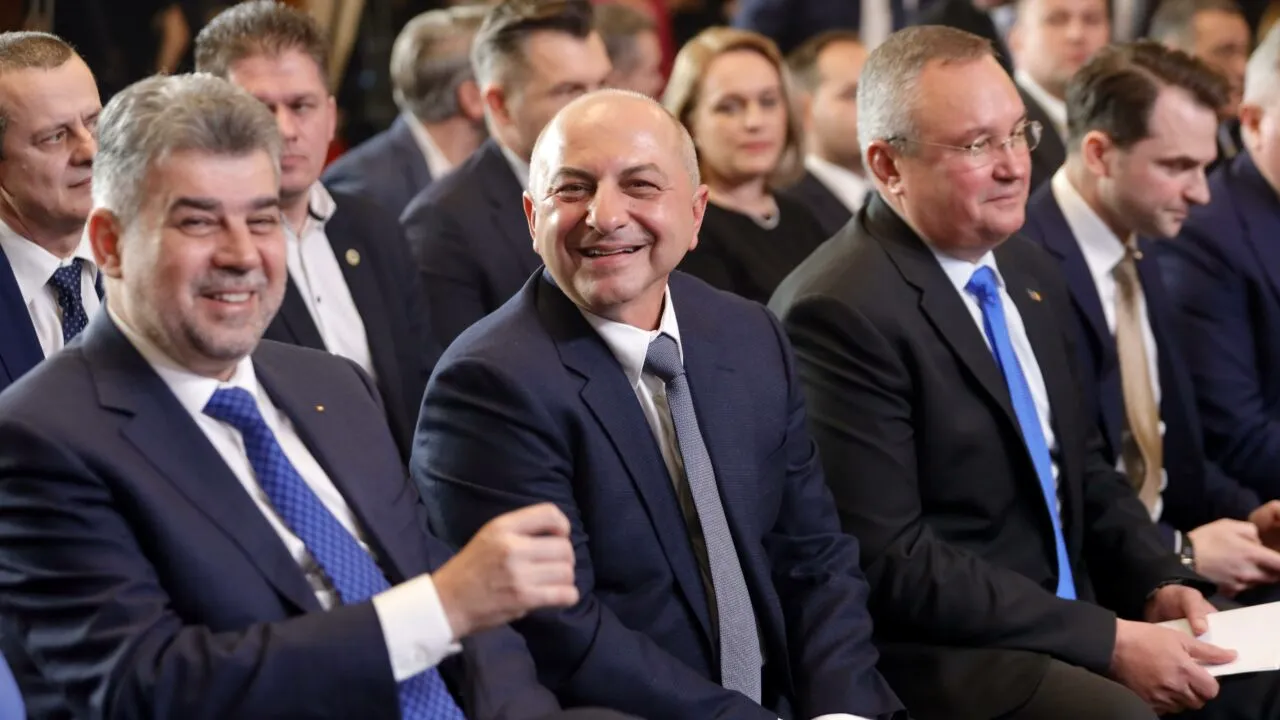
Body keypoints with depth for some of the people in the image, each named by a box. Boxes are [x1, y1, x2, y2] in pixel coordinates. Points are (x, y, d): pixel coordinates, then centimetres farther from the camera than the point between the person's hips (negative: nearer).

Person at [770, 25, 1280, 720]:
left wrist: (1160, 584, 1)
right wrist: (1107, 641, -19)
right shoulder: (841, 313, -16)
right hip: (936, 655, -8)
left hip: (1072, 613, 8)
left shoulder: (1029, 273, 11)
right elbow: (886, 562, -19)